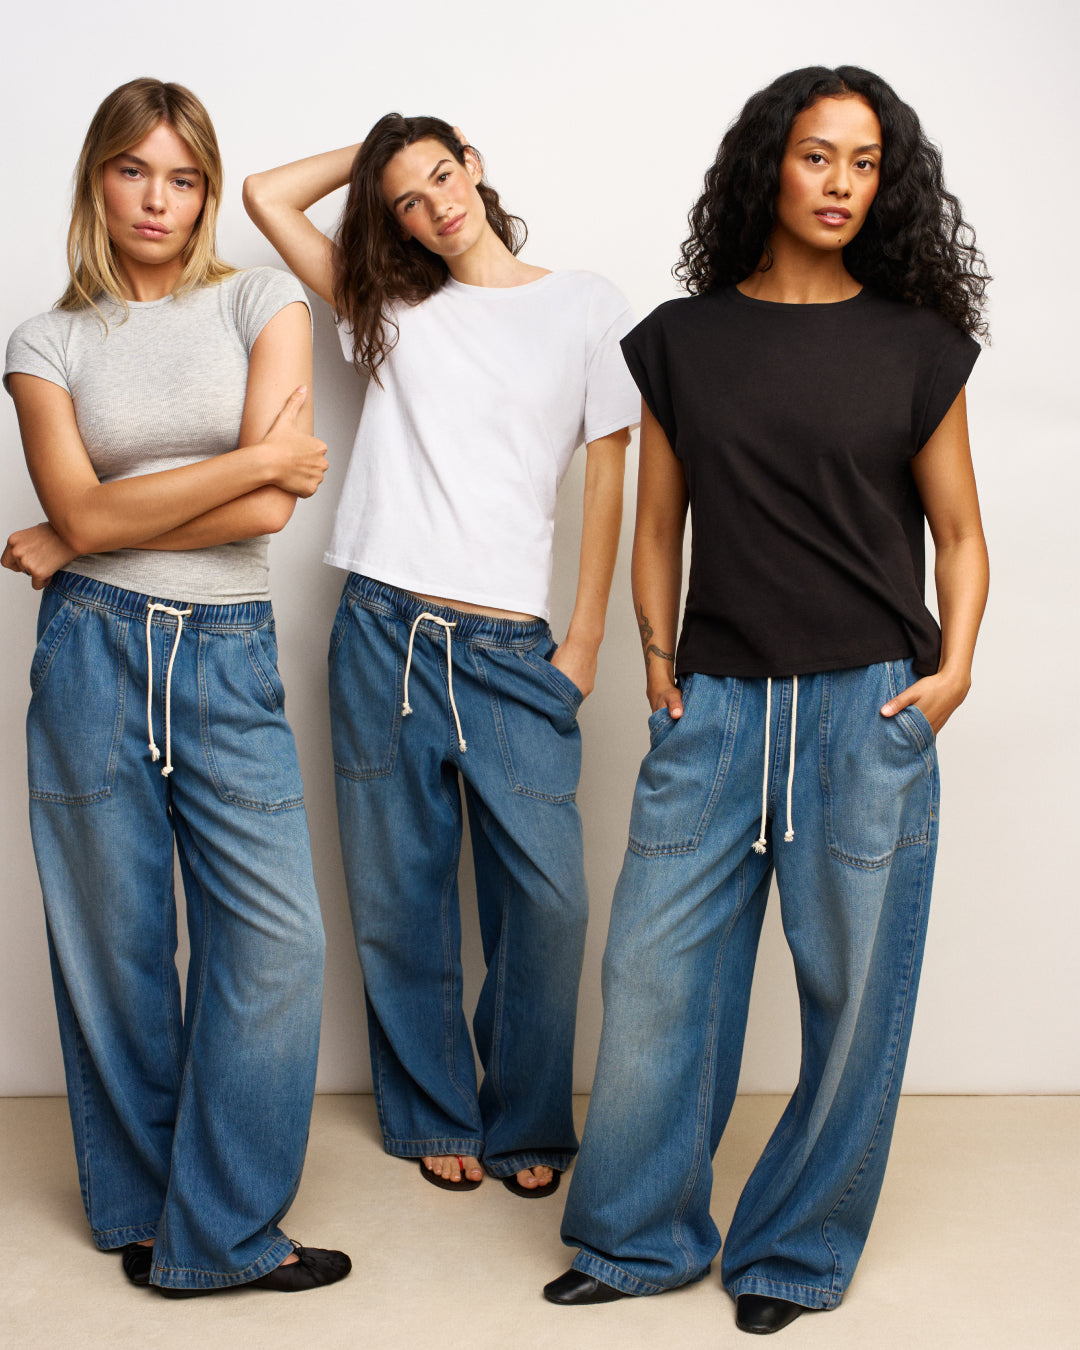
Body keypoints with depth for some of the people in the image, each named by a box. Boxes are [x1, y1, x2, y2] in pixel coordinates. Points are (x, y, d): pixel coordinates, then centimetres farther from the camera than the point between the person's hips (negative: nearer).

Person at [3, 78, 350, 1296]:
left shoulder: (260, 302, 4)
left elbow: (272, 511, -9)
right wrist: (259, 457, -11)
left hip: (228, 655, 0)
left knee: (277, 939, -4)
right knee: (116, 940, 8)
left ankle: (218, 1231, 13)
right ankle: (138, 1208, 27)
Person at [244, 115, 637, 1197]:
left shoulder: (586, 305, 7)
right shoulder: (392, 309, 14)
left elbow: (607, 477, 6)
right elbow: (265, 194, 14)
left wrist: (584, 641, 1)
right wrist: (373, 156, 19)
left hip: (512, 649, -2)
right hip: (385, 631, 2)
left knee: (547, 897, -6)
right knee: (401, 891, 7)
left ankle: (526, 1124, 16)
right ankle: (434, 1113, 25)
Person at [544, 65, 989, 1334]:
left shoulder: (916, 344, 6)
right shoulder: (680, 339, 9)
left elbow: (957, 532, 8)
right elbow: (658, 523, 12)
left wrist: (953, 668, -6)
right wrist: (657, 658, 1)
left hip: (866, 707, -1)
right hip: (715, 704, 1)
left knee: (851, 988, 5)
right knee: (655, 977, 3)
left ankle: (795, 1253, 25)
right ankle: (639, 1237, 24)